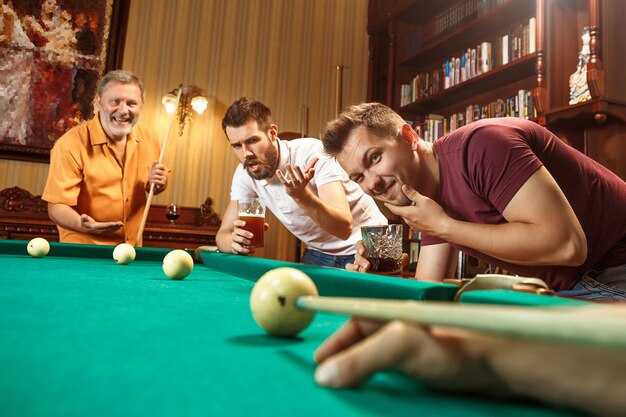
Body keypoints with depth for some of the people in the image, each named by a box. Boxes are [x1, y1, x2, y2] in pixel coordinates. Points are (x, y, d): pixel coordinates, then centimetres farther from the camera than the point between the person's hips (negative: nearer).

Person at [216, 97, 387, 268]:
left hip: (366, 245, -5)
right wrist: (235, 242, -29)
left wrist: (301, 194, -48)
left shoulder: (312, 152, -26)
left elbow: (344, 228, -33)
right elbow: (223, 234, -6)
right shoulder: (244, 174, -8)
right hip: (319, 253, 5)